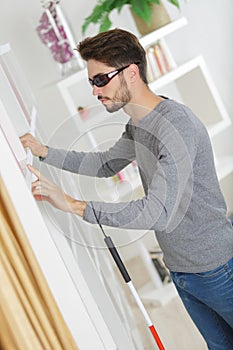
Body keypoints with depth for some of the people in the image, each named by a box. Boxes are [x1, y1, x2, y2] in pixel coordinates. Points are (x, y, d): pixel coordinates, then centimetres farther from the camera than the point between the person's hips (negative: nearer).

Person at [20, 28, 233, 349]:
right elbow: (105, 164, 21)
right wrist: (45, 152, 10)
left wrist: (73, 204, -31)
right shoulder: (137, 124, 5)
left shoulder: (176, 124, -27)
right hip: (180, 271, 9)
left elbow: (159, 212, -33)